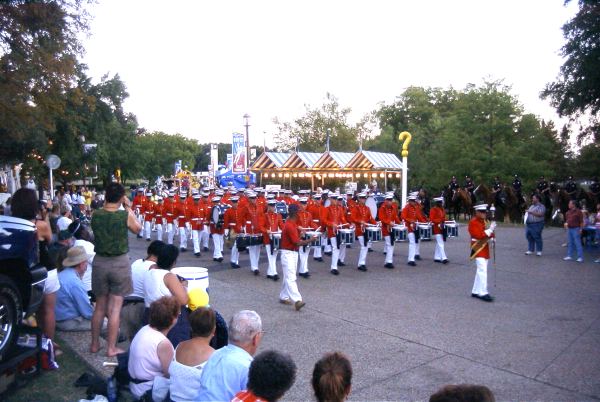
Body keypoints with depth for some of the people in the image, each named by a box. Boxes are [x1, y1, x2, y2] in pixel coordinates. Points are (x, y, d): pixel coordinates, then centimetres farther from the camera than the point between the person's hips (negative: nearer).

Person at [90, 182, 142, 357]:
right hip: (120, 262, -3)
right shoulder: (125, 215, -15)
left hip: (99, 262, 4)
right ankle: (111, 348, 12)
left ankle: (95, 344, 28)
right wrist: (128, 208, 5)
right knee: (115, 307, 5)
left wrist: (105, 205, 9)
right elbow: (137, 229, 3)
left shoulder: (95, 215, -6)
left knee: (100, 305, 17)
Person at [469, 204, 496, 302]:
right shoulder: (473, 222, -13)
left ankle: (475, 291, 18)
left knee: (481, 271, 11)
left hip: (485, 249, 9)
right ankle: (483, 293, -12)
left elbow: (487, 234, 21)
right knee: (482, 270, -14)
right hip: (478, 249, -9)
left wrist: (492, 237, -1)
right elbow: (478, 235, -22)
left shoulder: (484, 221, 15)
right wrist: (490, 229, -24)